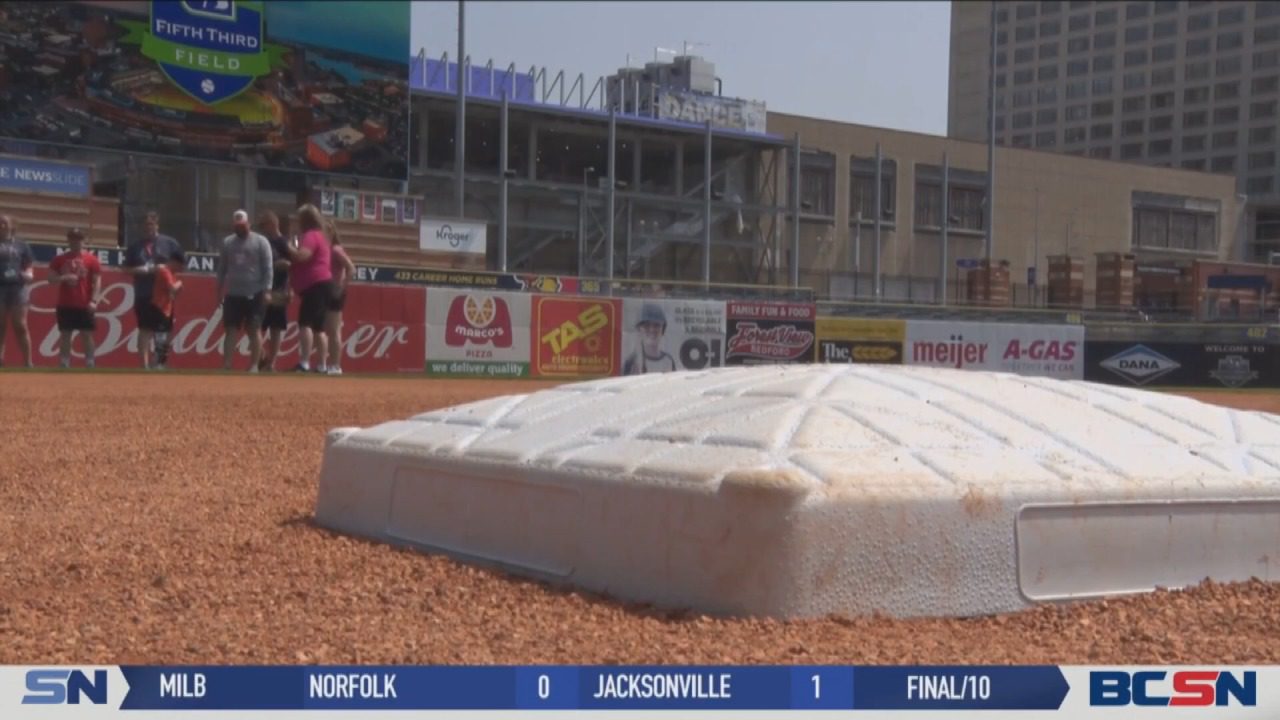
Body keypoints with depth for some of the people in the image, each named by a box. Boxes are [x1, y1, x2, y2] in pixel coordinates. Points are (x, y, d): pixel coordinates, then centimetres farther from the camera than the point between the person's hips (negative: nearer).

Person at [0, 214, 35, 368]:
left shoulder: (21, 246, 12)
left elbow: (29, 269, 12)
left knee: (20, 326, -2)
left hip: (17, 288, 0)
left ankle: (27, 362, -1)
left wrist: (28, 275, -11)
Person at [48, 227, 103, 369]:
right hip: (65, 305, 2)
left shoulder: (92, 260, 0)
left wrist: (94, 301, -12)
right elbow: (51, 279, 5)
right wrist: (64, 278, -15)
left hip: (85, 305, -2)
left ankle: (90, 366, 4)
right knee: (65, 335, 4)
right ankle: (64, 366, 6)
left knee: (87, 335, 1)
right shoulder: (59, 259, 6)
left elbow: (97, 282, -2)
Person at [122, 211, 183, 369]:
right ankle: (145, 365, -2)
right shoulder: (135, 246, 7)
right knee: (144, 330, -2)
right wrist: (139, 270, -11)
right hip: (143, 295, 0)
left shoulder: (169, 243, 5)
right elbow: (126, 269, 9)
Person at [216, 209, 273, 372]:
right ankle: (226, 364, 2)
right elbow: (222, 267, 15)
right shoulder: (227, 242, 11)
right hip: (233, 294, 4)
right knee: (230, 330, 2)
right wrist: (219, 290, 10)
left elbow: (267, 268, -5)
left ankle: (254, 365, 4)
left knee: (254, 330, -1)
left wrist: (266, 290, -12)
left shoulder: (260, 242, -1)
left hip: (255, 295, -4)